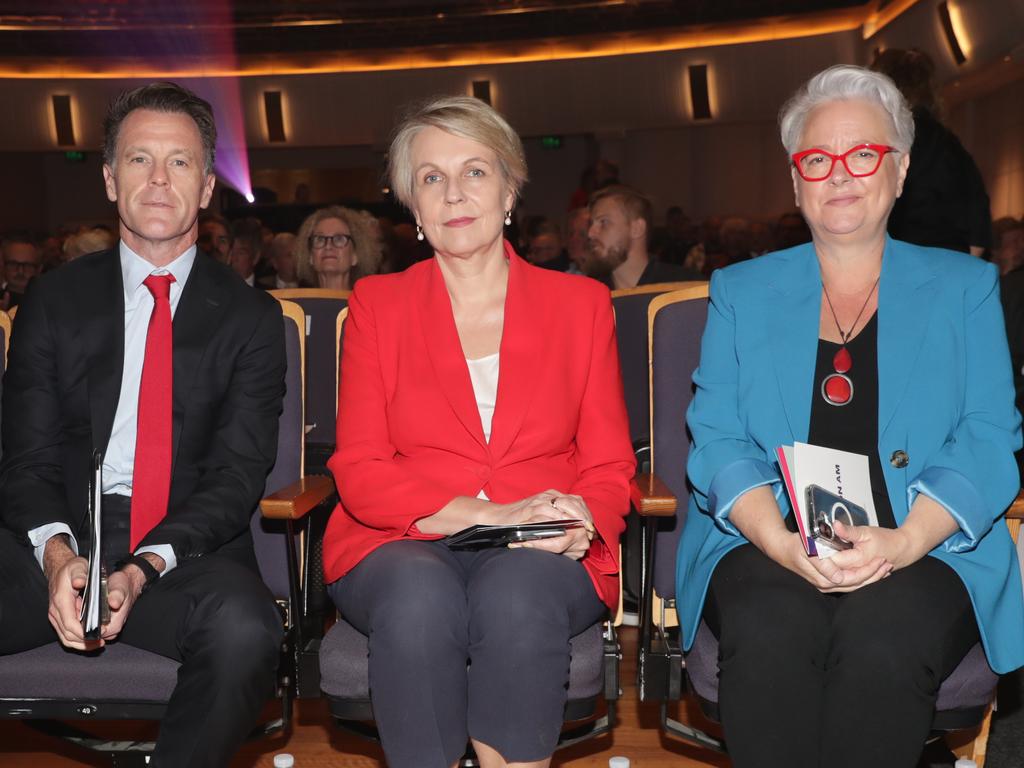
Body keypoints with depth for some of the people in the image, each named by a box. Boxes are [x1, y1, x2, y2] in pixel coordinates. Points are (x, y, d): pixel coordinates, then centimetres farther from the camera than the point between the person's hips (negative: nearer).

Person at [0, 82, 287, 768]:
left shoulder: (250, 318, 7)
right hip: (57, 538, 1)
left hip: (188, 552, -1)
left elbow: (238, 473, -1)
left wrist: (145, 568, -17)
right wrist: (57, 552, -15)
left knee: (246, 627, -33)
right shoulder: (56, 300, 12)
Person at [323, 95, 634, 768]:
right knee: (419, 599, -33)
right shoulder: (377, 305, 10)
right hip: (404, 547, 0)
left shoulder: (582, 304, 11)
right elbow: (358, 471, 0)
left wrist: (578, 523, -15)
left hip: (543, 559, 0)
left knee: (517, 594, -33)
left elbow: (610, 469, 10)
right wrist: (493, 514, -14)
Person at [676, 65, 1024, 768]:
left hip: (925, 551, 0)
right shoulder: (741, 292, 15)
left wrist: (903, 541, -16)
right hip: (767, 546, 1)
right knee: (769, 635, -32)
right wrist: (783, 543, -16)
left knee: (883, 643, -33)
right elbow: (718, 440, 4)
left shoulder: (965, 287, 14)